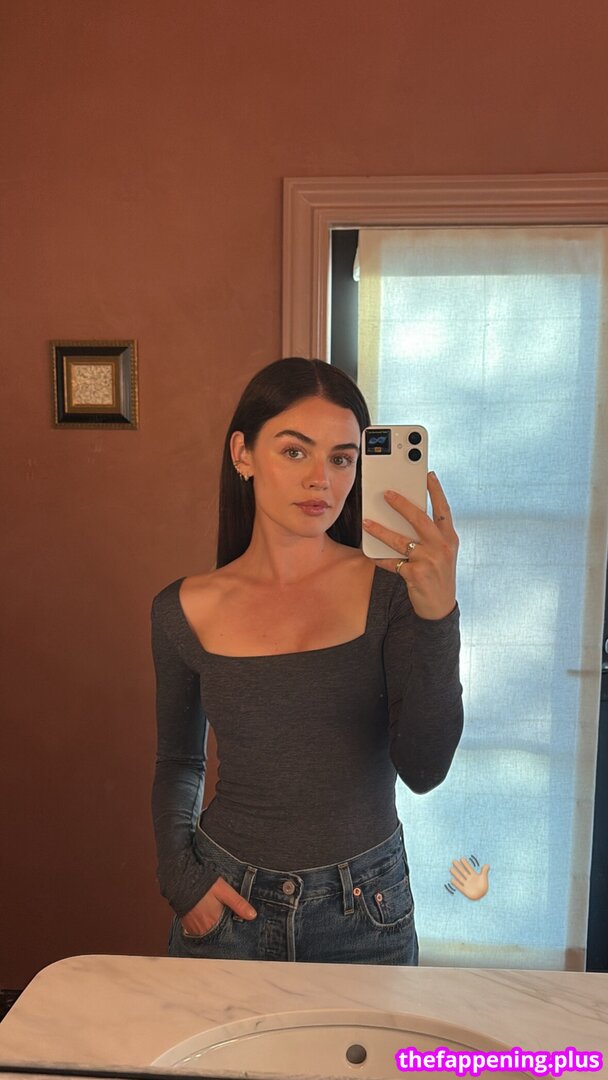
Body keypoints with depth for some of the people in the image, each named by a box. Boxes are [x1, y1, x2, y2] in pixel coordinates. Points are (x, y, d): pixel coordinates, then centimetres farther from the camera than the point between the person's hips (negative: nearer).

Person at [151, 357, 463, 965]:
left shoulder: (391, 588, -12)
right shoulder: (184, 610, -6)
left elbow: (423, 771, -21)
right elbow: (178, 762, 8)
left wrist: (437, 614, -32)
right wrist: (179, 875, -6)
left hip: (363, 913, 0)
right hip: (226, 906, 1)